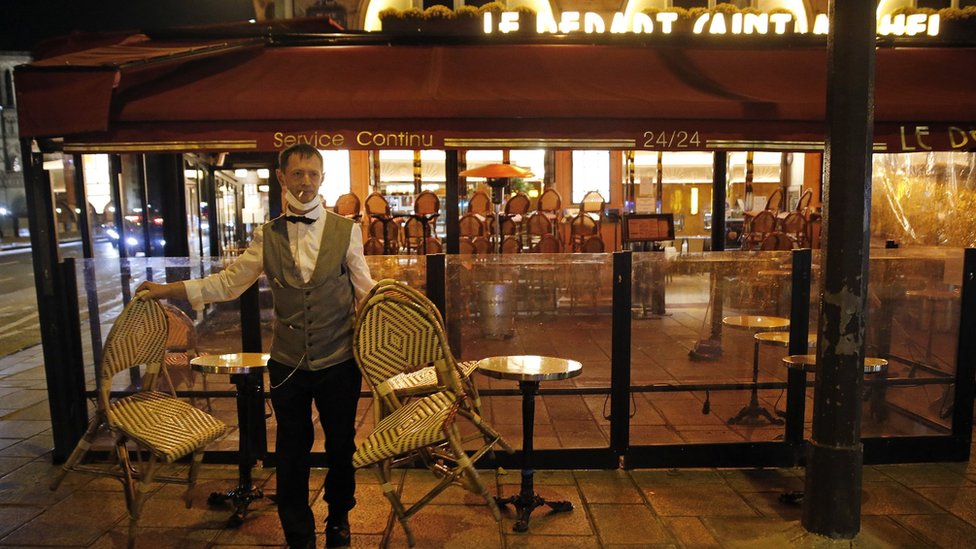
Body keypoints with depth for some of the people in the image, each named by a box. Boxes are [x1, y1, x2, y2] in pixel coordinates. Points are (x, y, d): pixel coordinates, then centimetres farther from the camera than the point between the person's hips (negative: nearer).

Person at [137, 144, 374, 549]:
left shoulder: (346, 231, -4)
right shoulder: (267, 236, 1)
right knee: (292, 451, 14)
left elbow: (366, 291, 1)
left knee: (341, 444, 15)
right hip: (288, 364, 1)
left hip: (338, 362, -1)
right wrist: (166, 290, 3)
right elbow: (227, 282, 3)